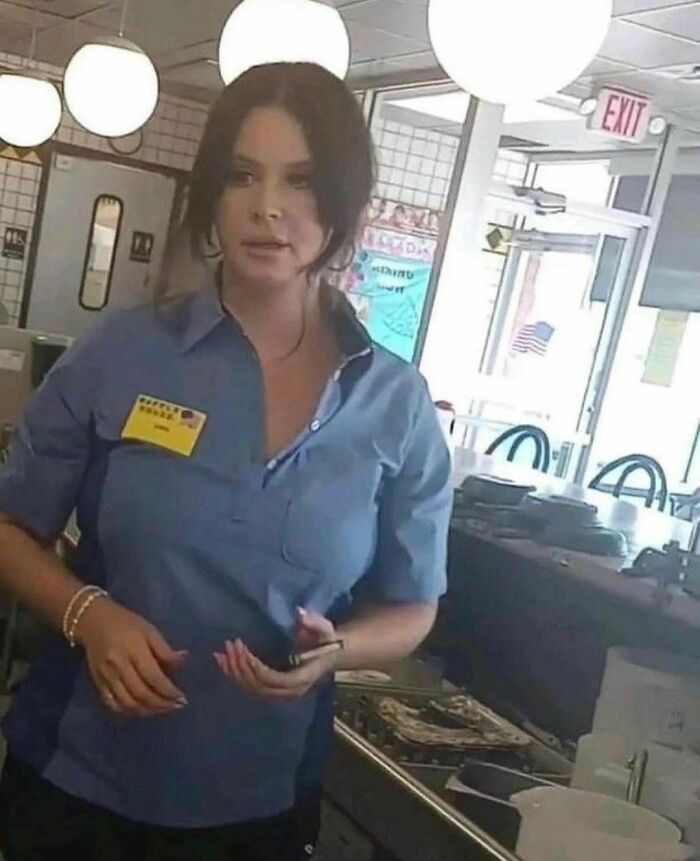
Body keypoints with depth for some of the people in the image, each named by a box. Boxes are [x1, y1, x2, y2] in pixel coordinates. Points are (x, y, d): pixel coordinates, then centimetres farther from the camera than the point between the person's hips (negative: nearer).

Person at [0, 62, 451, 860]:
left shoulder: (396, 404, -7)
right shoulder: (120, 353, -9)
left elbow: (409, 608, 3)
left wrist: (334, 650, -18)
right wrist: (89, 615, -18)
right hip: (76, 779, 0)